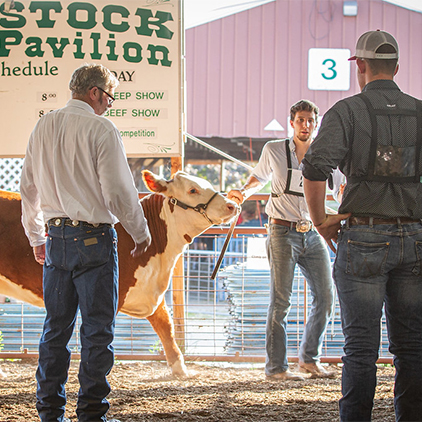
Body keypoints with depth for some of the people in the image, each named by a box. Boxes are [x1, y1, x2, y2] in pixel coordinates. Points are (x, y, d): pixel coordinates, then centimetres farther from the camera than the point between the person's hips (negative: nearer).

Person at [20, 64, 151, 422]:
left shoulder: (43, 128, 9)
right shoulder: (101, 129, -11)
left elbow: (28, 188, 15)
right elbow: (118, 190, -13)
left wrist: (37, 238, 24)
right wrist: (141, 233, 1)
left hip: (55, 238, 6)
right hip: (94, 238, -6)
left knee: (56, 326, 11)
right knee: (97, 328, 0)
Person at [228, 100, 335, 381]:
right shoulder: (274, 151, 2)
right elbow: (260, 178, 19)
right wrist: (243, 192, 2)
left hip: (313, 234, 3)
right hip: (283, 233, -3)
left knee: (325, 297, 2)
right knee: (281, 301, -7)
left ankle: (310, 359, 19)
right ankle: (276, 366, -1)